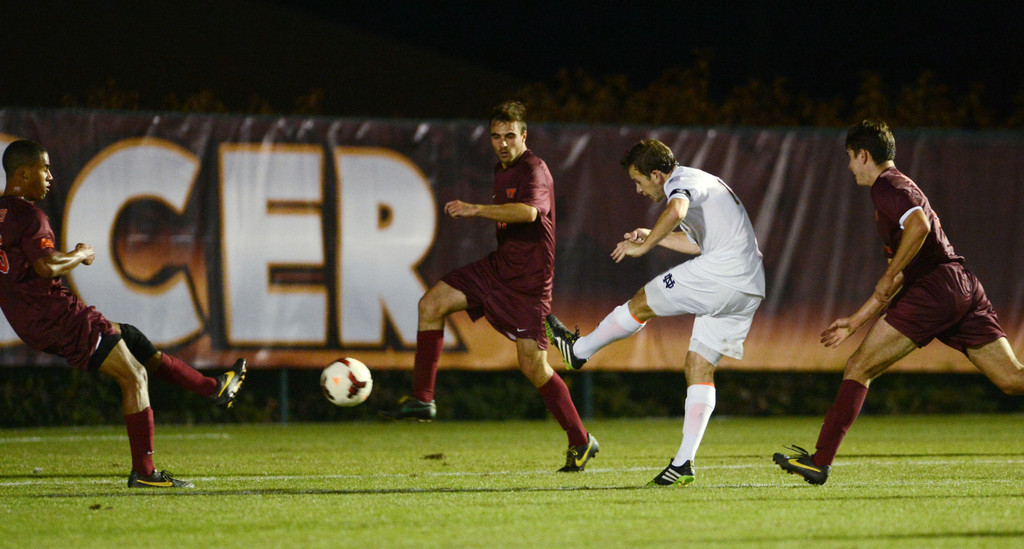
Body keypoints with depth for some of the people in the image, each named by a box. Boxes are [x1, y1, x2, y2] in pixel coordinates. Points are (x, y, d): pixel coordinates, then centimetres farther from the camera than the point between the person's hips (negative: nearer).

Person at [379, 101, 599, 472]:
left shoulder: (533, 170, -16)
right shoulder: (501, 169, 13)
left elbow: (529, 211, -38)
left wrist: (476, 210, -38)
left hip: (529, 280, -8)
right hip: (498, 267, 8)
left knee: (533, 366, -7)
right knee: (432, 303, -7)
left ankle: (581, 442, 8)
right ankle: (422, 399, -4)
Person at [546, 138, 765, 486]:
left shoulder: (683, 182, -6)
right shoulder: (700, 183, 27)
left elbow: (676, 211, -31)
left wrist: (644, 246, -22)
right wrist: (653, 237, 35)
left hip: (722, 274, -10)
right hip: (749, 288, 10)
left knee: (643, 302, 7)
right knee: (699, 366, 9)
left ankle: (579, 349, 27)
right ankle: (684, 462, 4)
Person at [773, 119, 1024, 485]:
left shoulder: (887, 187, 1)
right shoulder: (902, 187, 30)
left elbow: (919, 225, -22)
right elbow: (899, 279, 34)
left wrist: (889, 274, -14)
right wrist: (855, 322, 36)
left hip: (934, 286, -9)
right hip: (965, 289, 9)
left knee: (859, 367, -4)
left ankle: (820, 462, -6)